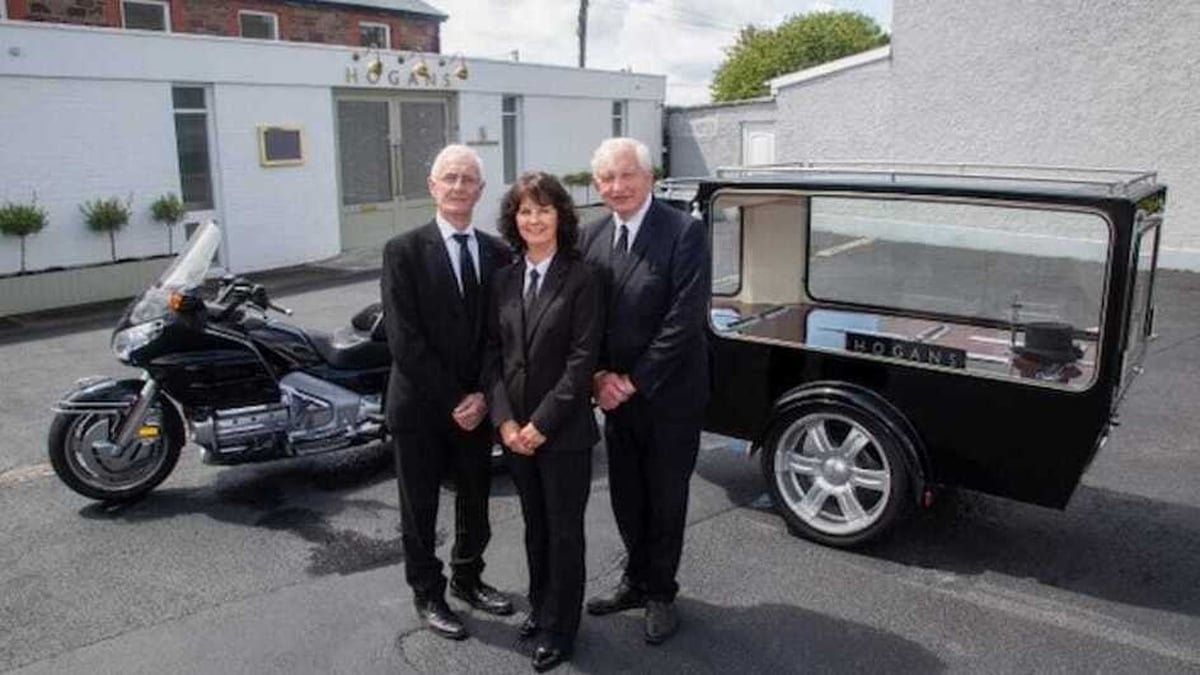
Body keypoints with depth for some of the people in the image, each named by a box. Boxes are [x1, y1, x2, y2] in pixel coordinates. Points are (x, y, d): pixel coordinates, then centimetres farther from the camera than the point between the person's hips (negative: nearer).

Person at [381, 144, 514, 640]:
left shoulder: (498, 253, 2)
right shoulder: (404, 251, -10)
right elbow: (404, 339, -15)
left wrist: (483, 396, -10)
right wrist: (451, 401, -16)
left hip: (477, 406, 4)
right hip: (420, 406, -4)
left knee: (475, 501, 18)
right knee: (420, 507, 12)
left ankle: (467, 578, 40)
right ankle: (428, 595, 32)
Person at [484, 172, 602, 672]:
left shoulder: (580, 278, -9)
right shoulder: (504, 279, 6)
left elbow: (582, 358, -13)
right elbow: (494, 352, 5)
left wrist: (541, 423, -15)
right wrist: (504, 419, -6)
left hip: (564, 430, -4)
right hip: (515, 429, 5)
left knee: (564, 530, 7)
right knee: (534, 524, 18)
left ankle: (560, 629, 23)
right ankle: (540, 604, 38)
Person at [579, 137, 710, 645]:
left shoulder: (684, 231, -14)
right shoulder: (593, 236, 3)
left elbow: (685, 317, -19)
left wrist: (634, 381, -17)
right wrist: (599, 376, -9)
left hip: (669, 395, -5)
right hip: (616, 394, 5)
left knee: (665, 499, 11)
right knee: (625, 497, 17)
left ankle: (660, 593, 30)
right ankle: (637, 581, 38)